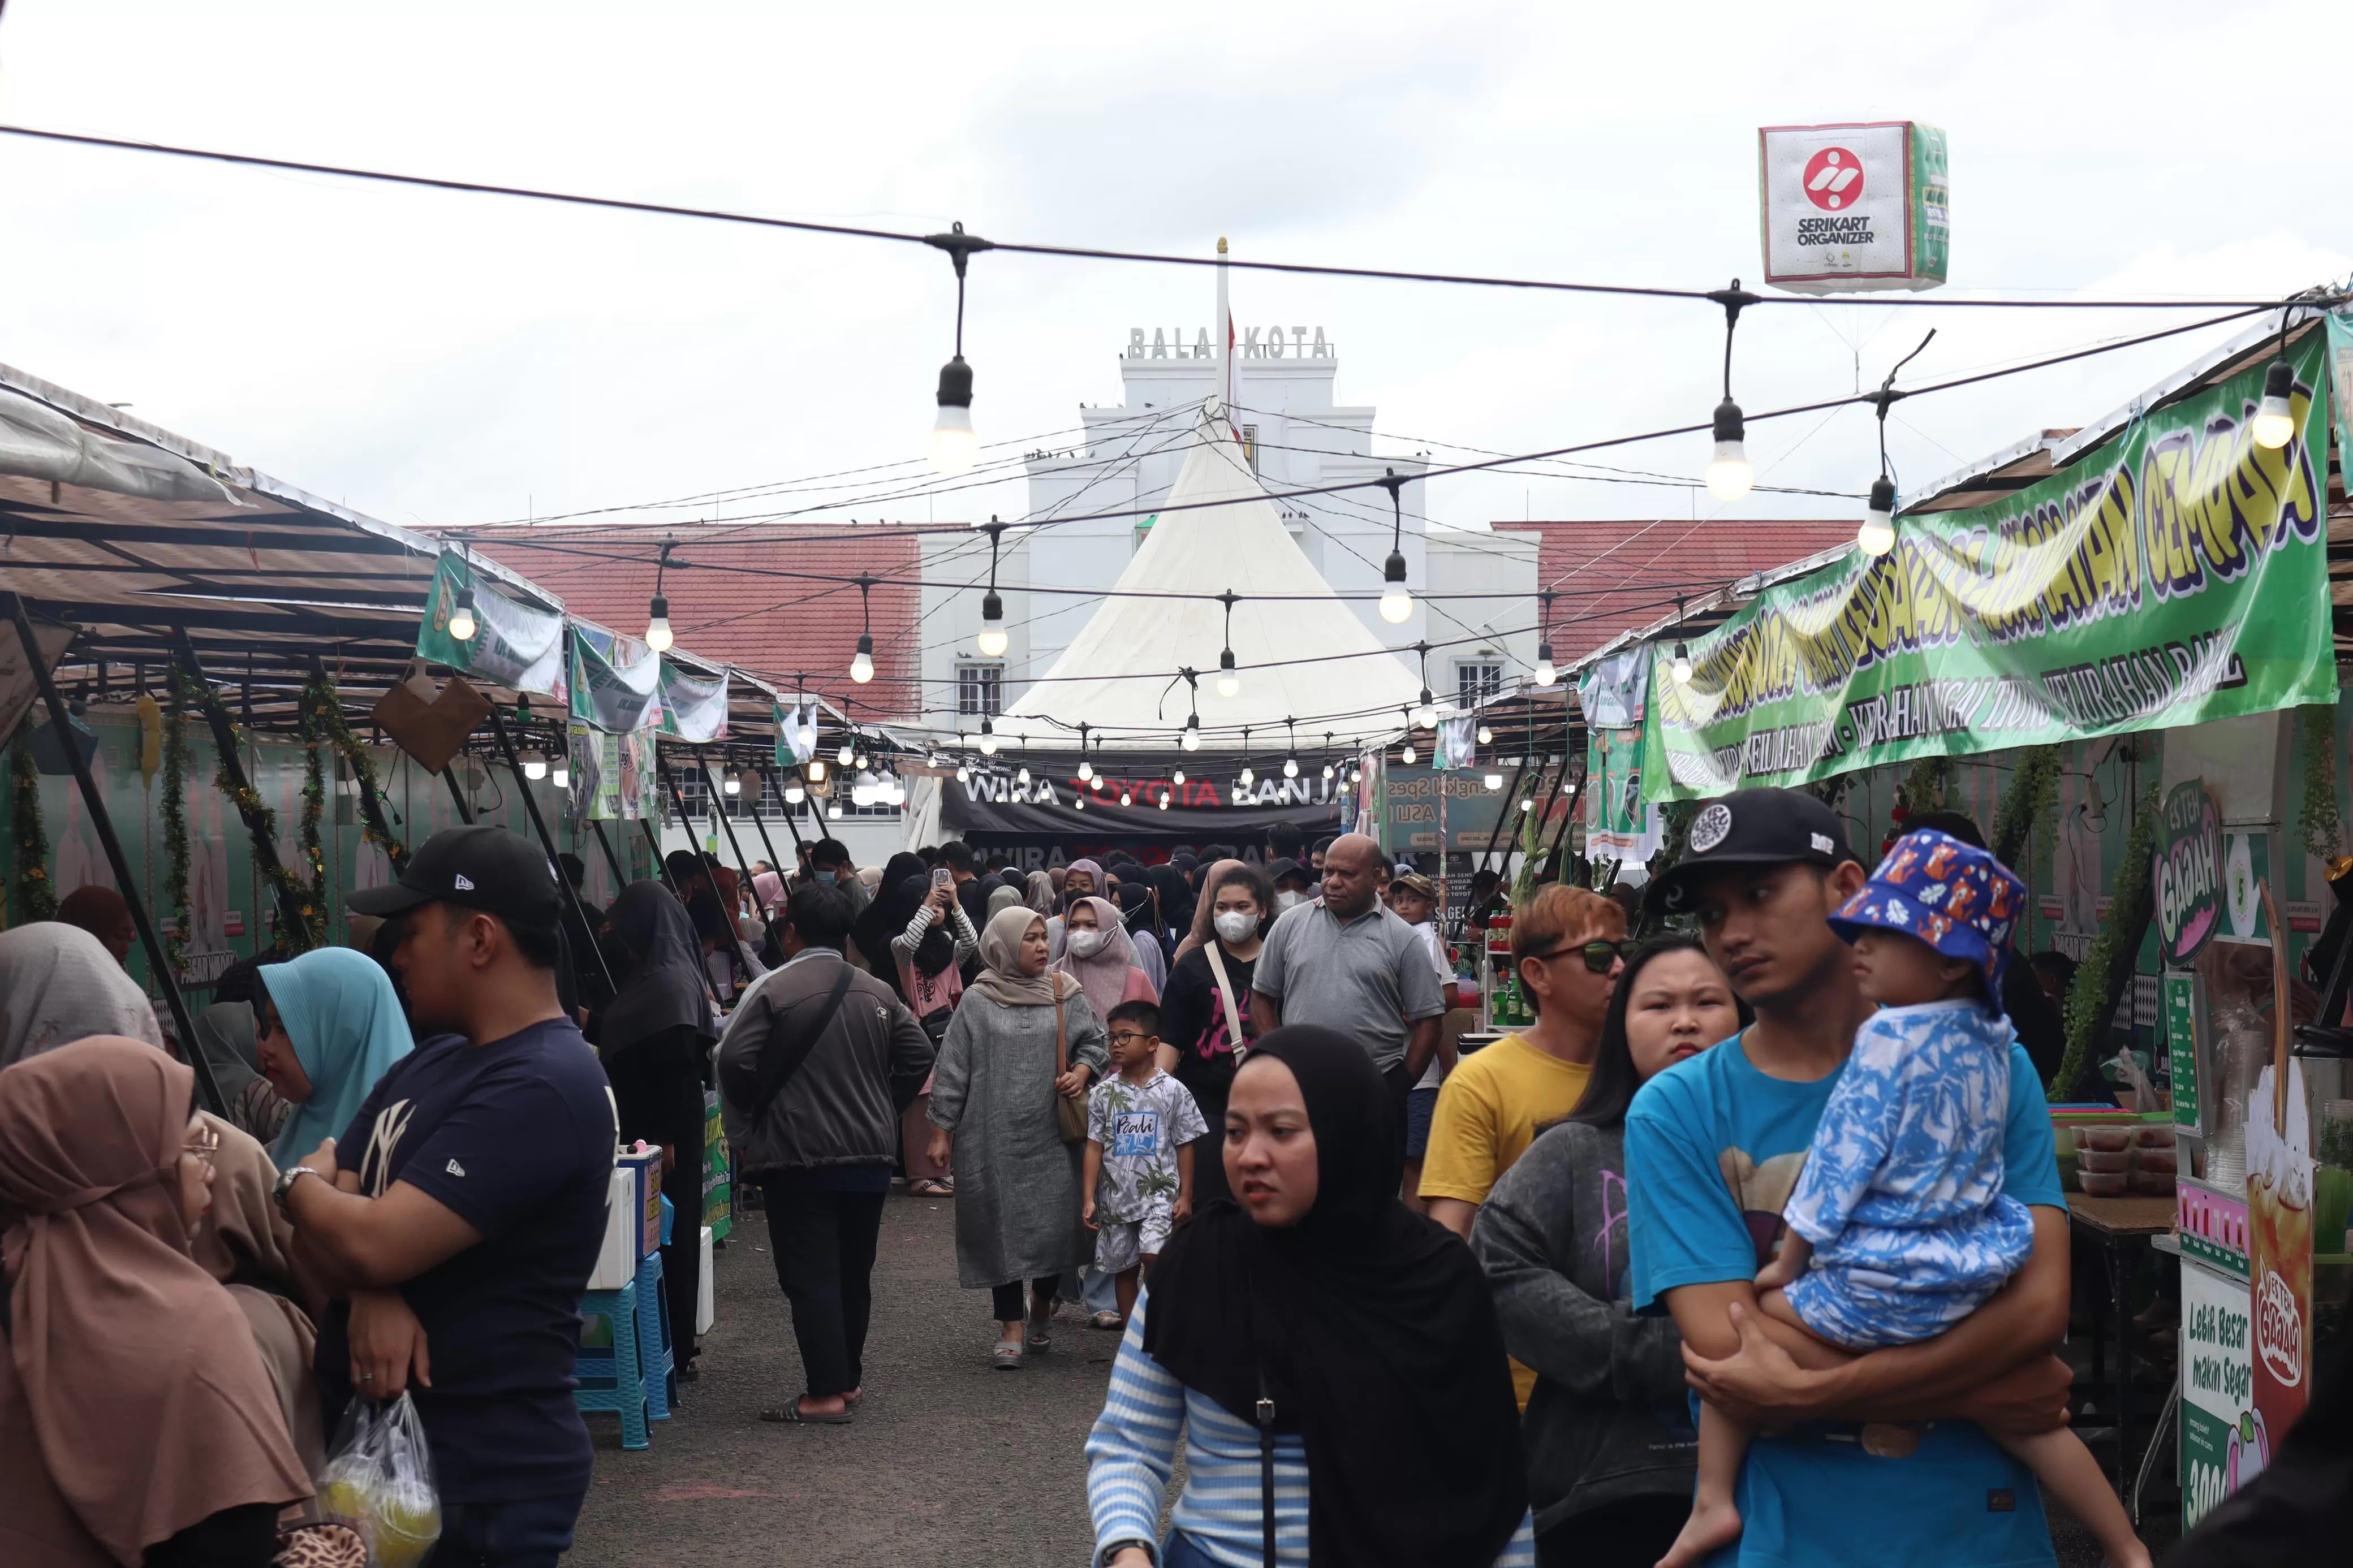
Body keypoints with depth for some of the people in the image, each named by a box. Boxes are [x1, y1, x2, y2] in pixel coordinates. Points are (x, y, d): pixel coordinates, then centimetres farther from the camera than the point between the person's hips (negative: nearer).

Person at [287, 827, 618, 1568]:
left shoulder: (542, 1088, -20)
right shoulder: (432, 1060, 10)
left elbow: (372, 1244, -25)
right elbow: (326, 1223, 5)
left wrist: (298, 1181, -5)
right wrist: (371, 1296, -16)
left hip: (481, 1480, -9)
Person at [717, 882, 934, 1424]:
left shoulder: (773, 989, -10)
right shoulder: (878, 993, 7)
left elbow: (735, 1063, -16)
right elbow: (918, 1057, 7)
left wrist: (746, 1130, -1)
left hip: (797, 1160, -6)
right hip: (870, 1156, 6)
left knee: (810, 1277, -3)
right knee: (855, 1272, 16)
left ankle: (828, 1393, -7)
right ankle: (850, 1378, 24)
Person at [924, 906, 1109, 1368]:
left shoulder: (1065, 996, 4)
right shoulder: (977, 1004, -1)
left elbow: (1094, 1041, 13)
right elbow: (952, 1070, 2)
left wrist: (1082, 1070, -9)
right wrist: (941, 1131, 2)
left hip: (1051, 1136, 1)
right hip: (993, 1138, -1)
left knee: (1054, 1222, 4)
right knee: (1001, 1226, 1)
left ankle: (1042, 1306, 31)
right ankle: (1011, 1327, 10)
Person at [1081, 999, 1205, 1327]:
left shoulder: (1172, 1091, -3)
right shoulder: (1103, 1093, 2)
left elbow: (1185, 1146, 1)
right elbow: (1095, 1147, 3)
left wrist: (1184, 1196, -2)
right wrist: (1089, 1198, -2)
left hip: (1159, 1193, -3)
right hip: (1117, 1197, 3)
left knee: (1153, 1256, -21)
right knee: (1123, 1268, 9)